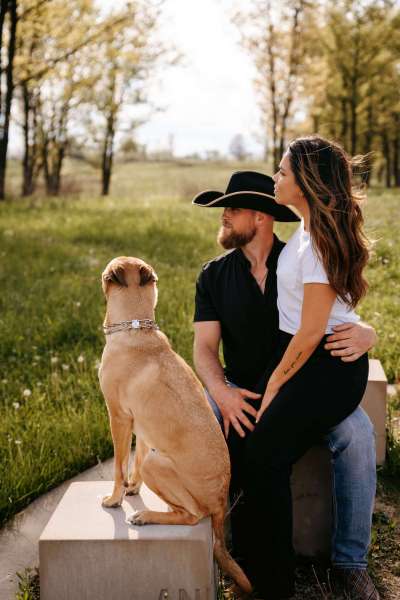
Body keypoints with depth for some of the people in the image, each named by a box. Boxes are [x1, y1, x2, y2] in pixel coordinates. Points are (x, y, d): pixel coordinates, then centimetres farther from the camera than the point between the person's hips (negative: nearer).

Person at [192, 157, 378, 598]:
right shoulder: (214, 276, 0)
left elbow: (350, 324, -8)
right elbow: (204, 350, -6)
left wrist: (364, 336, -36)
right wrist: (221, 392, -29)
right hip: (242, 390, 2)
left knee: (356, 433, -29)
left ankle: (351, 559, -13)